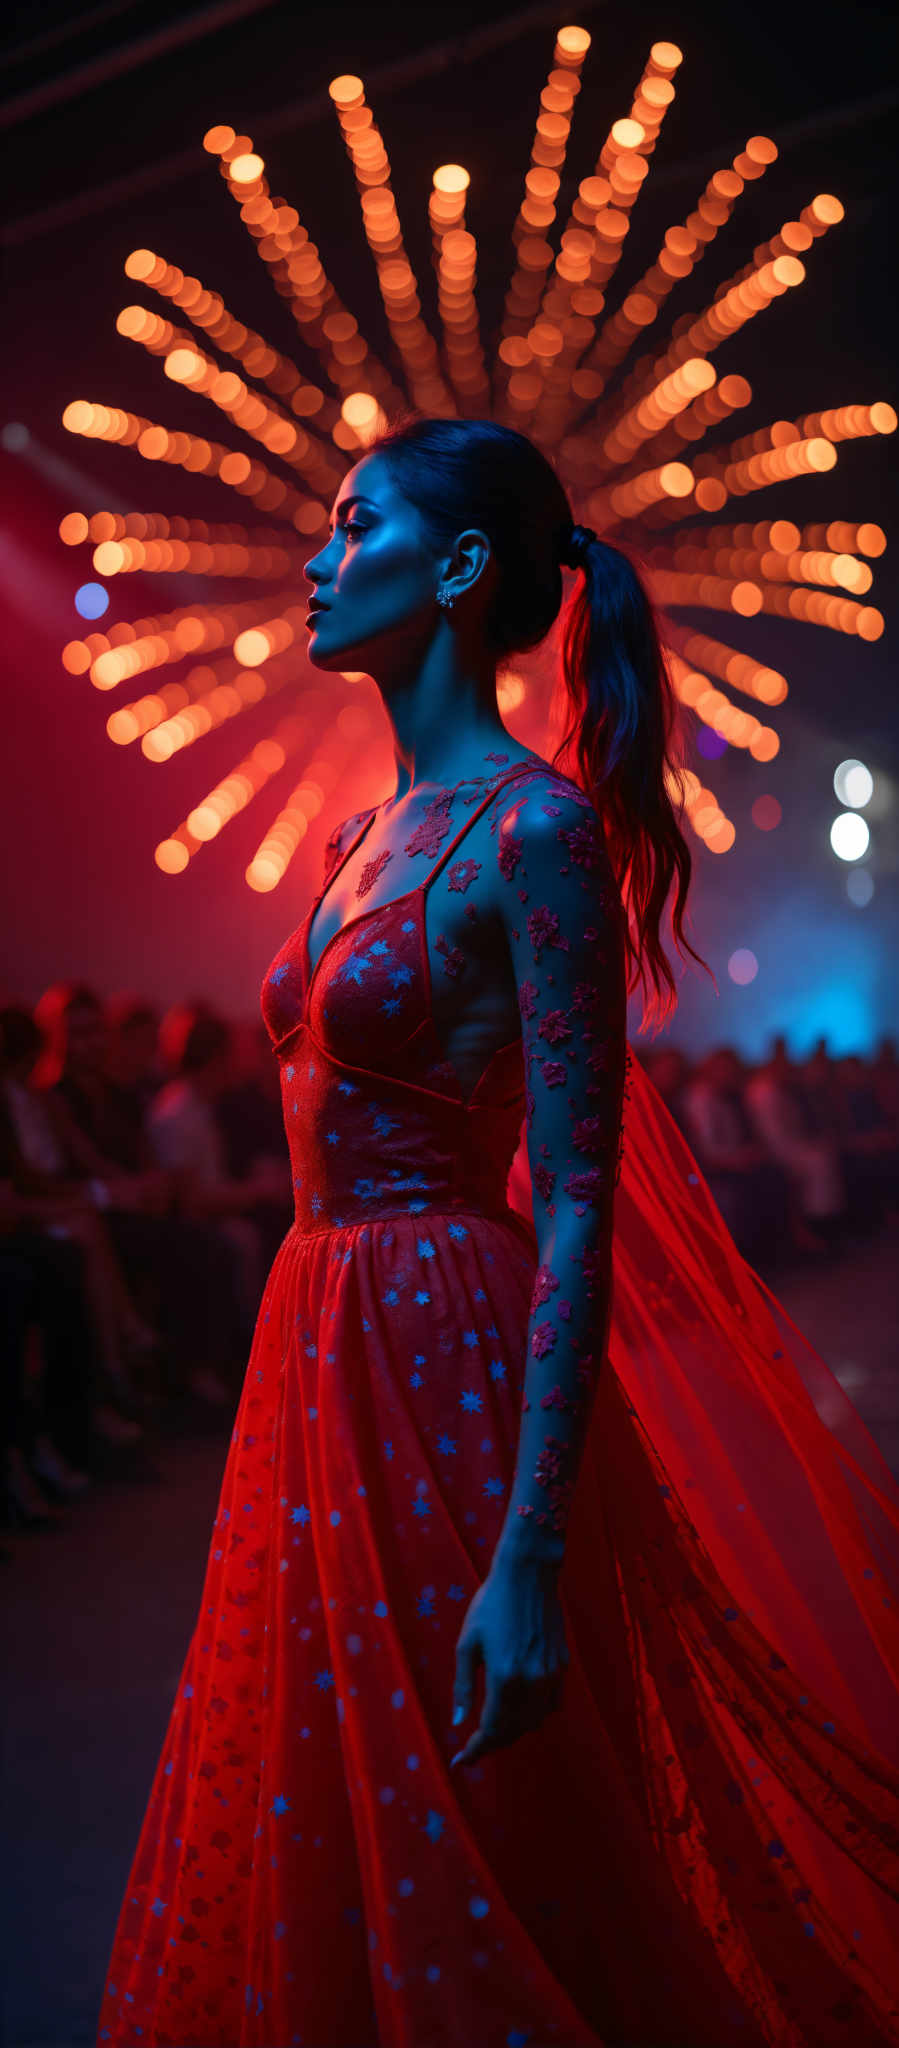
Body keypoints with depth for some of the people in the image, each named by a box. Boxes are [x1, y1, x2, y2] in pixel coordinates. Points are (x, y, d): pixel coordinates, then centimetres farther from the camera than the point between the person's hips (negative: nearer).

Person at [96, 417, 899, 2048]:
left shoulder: (534, 826, -13)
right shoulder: (367, 832, 13)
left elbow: (578, 1203, -18)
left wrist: (534, 1556, -22)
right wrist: (310, 1373, 19)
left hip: (454, 1367, -8)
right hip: (329, 1360, 8)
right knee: (332, 1853, 21)